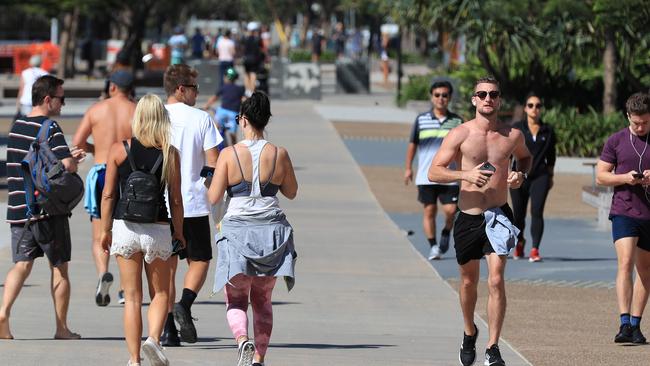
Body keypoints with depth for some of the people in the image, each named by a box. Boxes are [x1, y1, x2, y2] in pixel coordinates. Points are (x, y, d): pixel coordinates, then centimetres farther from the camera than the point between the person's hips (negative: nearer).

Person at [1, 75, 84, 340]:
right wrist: (74, 159, 0)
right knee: (59, 267, 7)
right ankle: (61, 328, 12)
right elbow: (67, 165, -23)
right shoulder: (50, 129, -13)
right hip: (48, 209, -5)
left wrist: (70, 157, 18)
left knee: (21, 264, 5)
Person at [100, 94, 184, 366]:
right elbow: (176, 200, -2)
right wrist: (179, 233, 10)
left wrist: (105, 230, 8)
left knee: (132, 297, 8)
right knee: (161, 293, 14)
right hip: (157, 229, 0)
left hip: (125, 228, 0)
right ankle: (153, 339, -10)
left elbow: (108, 195, -3)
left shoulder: (119, 149, -4)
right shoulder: (170, 154, -4)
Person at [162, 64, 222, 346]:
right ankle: (184, 305, -14)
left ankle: (169, 330, 2)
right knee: (199, 260, 12)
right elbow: (213, 163, -6)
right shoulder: (201, 119, -4)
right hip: (194, 204, -2)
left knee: (167, 265, 8)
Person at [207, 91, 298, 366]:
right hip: (272, 232, 2)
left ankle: (243, 340, -21)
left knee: (236, 300, 6)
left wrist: (213, 180, 13)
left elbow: (213, 198, -6)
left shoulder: (229, 155, -9)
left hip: (238, 232, -2)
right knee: (262, 300, 17)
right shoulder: (279, 155, -3)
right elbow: (291, 192, 11)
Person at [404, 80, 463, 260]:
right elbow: (412, 144, 11)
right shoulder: (421, 119, 3)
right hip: (426, 176, 0)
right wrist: (408, 168, 11)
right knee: (429, 210, 1)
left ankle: (446, 234, 20)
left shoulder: (456, 121, 5)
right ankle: (433, 246, 9)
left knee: (450, 210, -8)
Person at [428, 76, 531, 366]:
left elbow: (525, 157, 23)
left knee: (496, 280, -14)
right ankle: (469, 333, 40)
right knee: (468, 281, 15)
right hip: (468, 217, 0)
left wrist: (521, 174, 0)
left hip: (499, 215, 0)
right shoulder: (460, 135, -5)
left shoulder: (512, 135, 1)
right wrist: (465, 174, -24)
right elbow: (434, 172, -8)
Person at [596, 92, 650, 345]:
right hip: (624, 212, -2)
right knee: (625, 264, -16)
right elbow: (600, 176, 6)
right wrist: (624, 178, -13)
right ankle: (624, 324, -22)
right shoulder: (616, 141, 3)